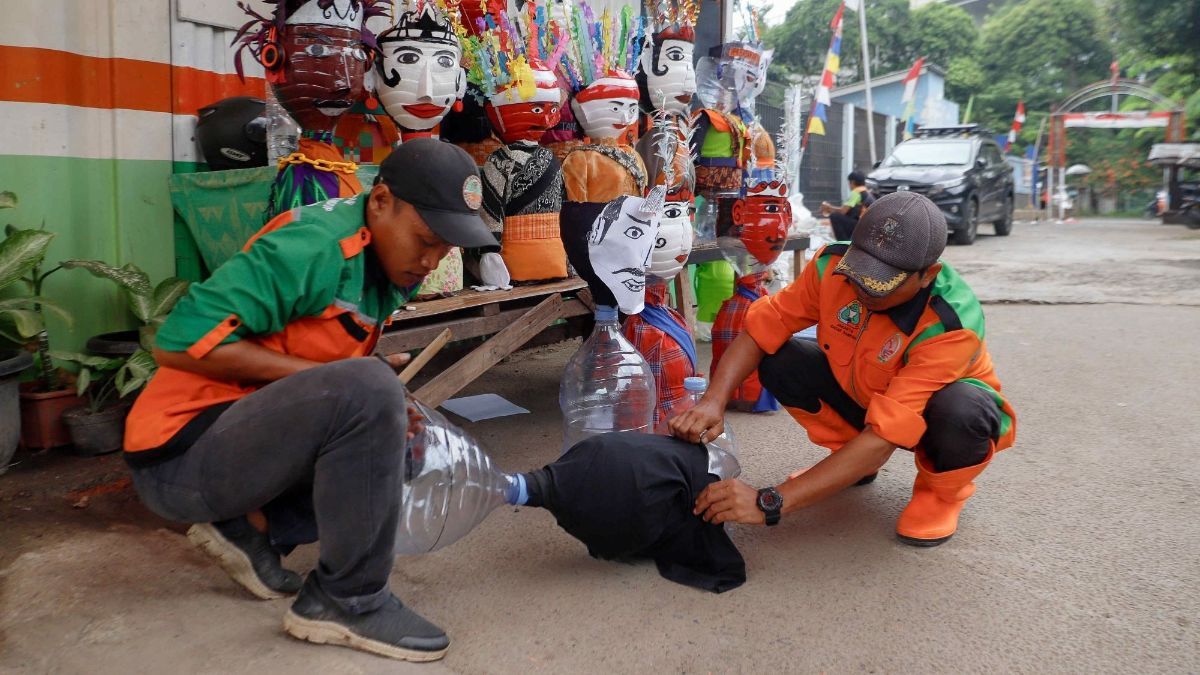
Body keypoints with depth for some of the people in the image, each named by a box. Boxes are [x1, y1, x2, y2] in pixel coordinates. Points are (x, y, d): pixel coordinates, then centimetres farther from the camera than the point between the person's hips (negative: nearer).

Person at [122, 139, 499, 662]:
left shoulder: (384, 262, 4)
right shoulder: (317, 246, -21)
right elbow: (180, 342, -24)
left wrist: (390, 406, -6)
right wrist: (334, 377, -20)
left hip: (238, 435, 9)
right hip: (181, 457, -9)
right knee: (368, 390, -29)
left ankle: (250, 528, 8)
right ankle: (347, 599, -14)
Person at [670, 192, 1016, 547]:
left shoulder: (951, 326, -38)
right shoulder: (833, 264, -26)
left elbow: (883, 437, -43)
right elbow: (762, 327, -19)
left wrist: (769, 503, -48)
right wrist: (712, 402, -37)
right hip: (861, 393, 4)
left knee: (962, 414, -39)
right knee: (778, 360, -21)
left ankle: (943, 488, -1)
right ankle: (853, 461, 6)